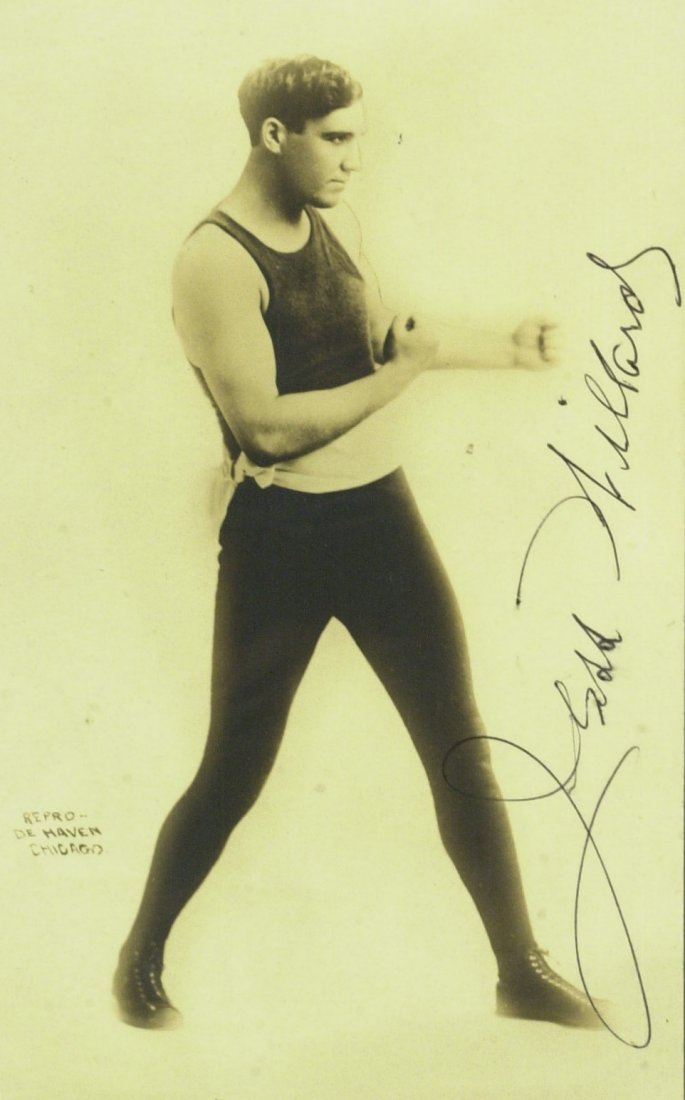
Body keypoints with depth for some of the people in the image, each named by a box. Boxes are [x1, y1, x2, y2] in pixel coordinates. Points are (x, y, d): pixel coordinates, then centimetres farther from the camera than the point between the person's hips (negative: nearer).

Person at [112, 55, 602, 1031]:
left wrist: (505, 350, 20)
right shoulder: (214, 263, -16)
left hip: (382, 514, 7)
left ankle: (523, 970, 24)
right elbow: (265, 426, -24)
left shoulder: (335, 224, 8)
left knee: (461, 746, 9)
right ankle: (142, 957, 32)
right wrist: (400, 374, -16)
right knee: (235, 772, 6)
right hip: (279, 539, -6)